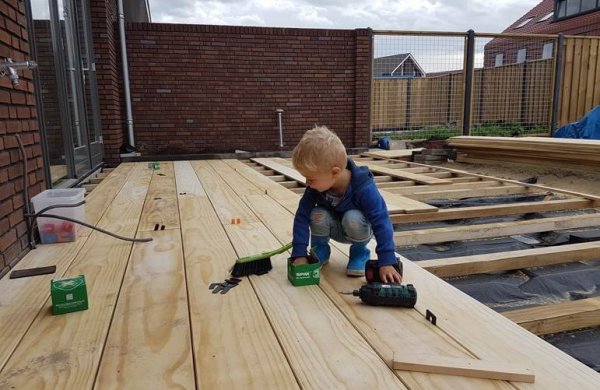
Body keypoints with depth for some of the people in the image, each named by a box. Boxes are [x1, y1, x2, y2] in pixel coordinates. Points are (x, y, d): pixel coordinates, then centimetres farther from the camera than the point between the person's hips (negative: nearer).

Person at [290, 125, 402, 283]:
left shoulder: (364, 188, -36)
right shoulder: (316, 186, -25)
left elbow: (381, 223, -34)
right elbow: (302, 216, -22)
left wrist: (386, 262, -38)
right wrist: (299, 253, -27)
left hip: (358, 228, -3)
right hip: (335, 229, 3)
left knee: (353, 218, -37)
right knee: (318, 215, -29)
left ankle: (360, 252, -6)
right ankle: (320, 249, 1)